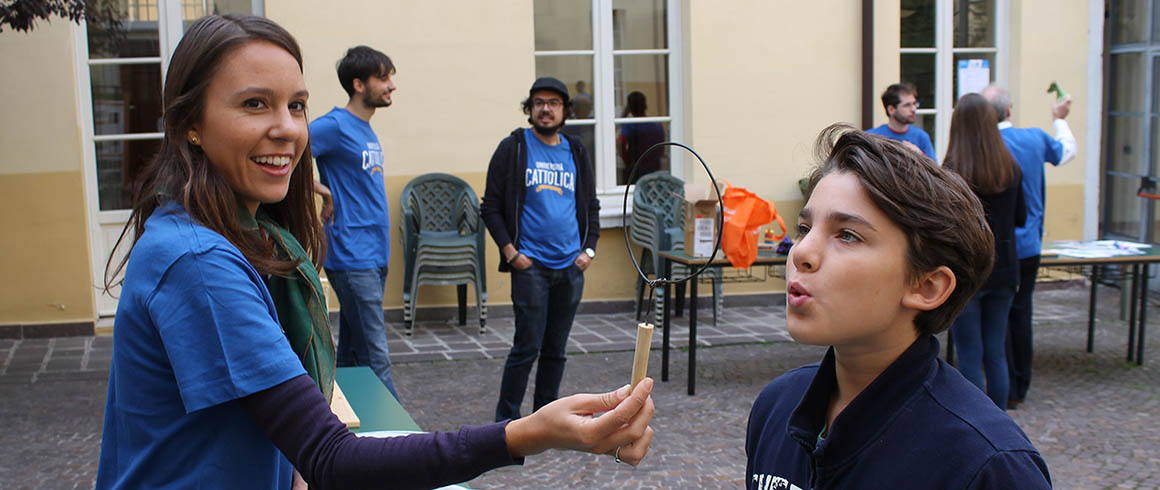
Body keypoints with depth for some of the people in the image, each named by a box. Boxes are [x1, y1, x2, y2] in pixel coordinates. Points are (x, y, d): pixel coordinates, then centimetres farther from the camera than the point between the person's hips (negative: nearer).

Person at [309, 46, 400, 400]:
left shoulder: (368, 131, 16)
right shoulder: (334, 126, -10)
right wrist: (323, 191, -15)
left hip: (375, 257, 9)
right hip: (352, 259, -9)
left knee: (351, 355, 14)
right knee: (375, 360, -7)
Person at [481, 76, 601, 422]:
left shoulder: (576, 152, 14)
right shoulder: (513, 148, 0)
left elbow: (591, 206, 19)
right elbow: (491, 207, 0)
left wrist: (589, 249, 6)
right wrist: (510, 252, -8)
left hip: (571, 267, 5)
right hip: (530, 264, -4)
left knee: (556, 349, 10)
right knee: (528, 346, -7)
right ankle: (506, 420, 5)